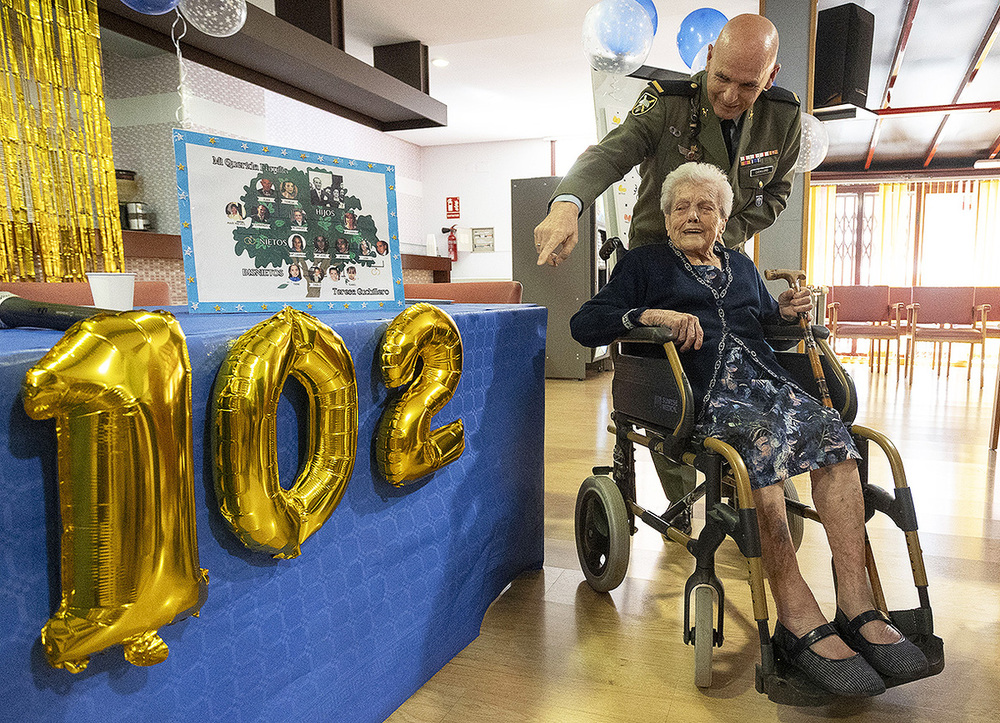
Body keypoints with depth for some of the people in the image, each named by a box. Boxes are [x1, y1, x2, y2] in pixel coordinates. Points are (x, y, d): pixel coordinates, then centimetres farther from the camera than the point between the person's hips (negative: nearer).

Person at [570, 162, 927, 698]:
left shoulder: (741, 266, 30)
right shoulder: (645, 264, 15)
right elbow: (584, 323, 3)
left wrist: (784, 311, 17)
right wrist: (650, 315, -12)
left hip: (769, 381, 5)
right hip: (706, 394, -5)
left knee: (830, 431, -26)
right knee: (764, 441, -35)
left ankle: (857, 607, -27)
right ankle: (798, 618, -33)